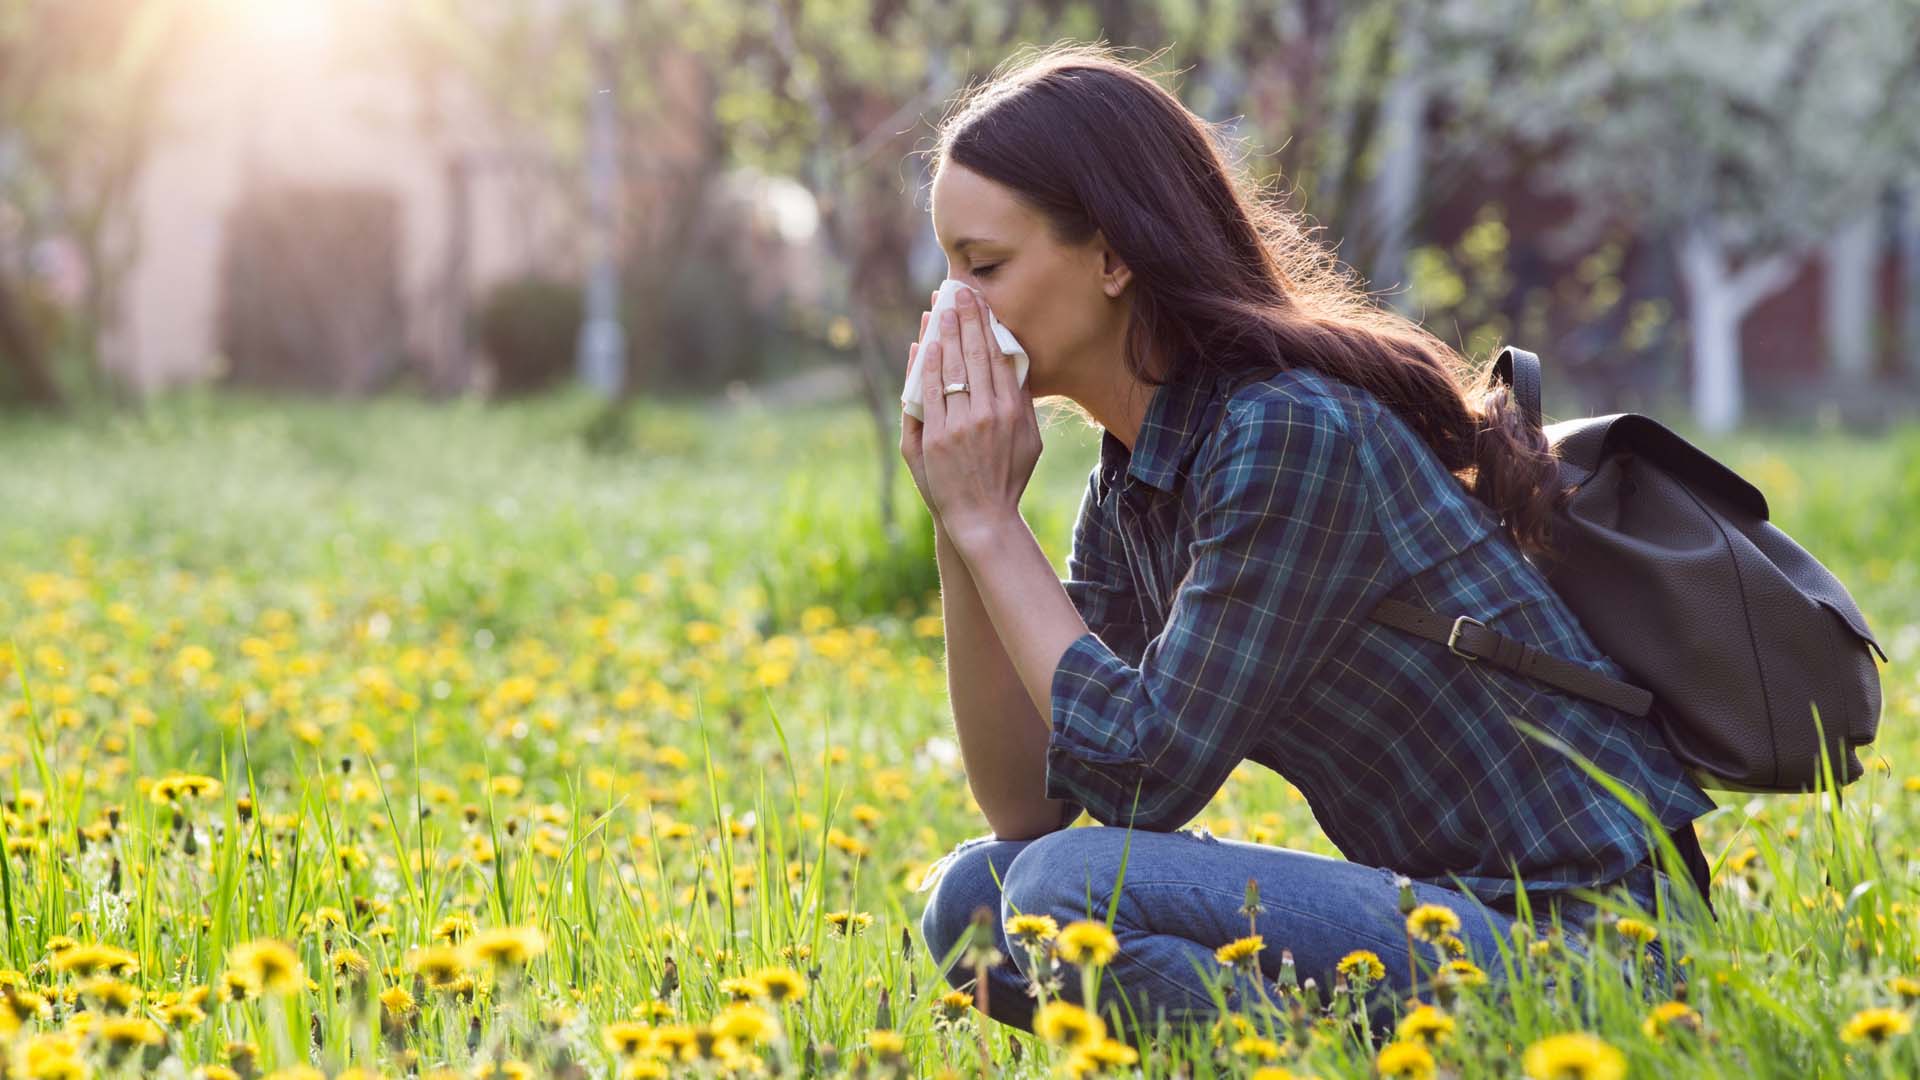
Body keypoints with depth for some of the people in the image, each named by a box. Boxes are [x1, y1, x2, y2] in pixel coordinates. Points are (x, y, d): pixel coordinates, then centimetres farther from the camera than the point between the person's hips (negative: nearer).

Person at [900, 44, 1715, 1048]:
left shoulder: (1292, 435, -18)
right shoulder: (1129, 487, 8)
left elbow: (1144, 779, -17)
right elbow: (1028, 806, 7)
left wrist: (991, 522, -12)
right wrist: (960, 530, -1)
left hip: (1573, 936, -9)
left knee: (1074, 893, -24)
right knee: (973, 900, 2)